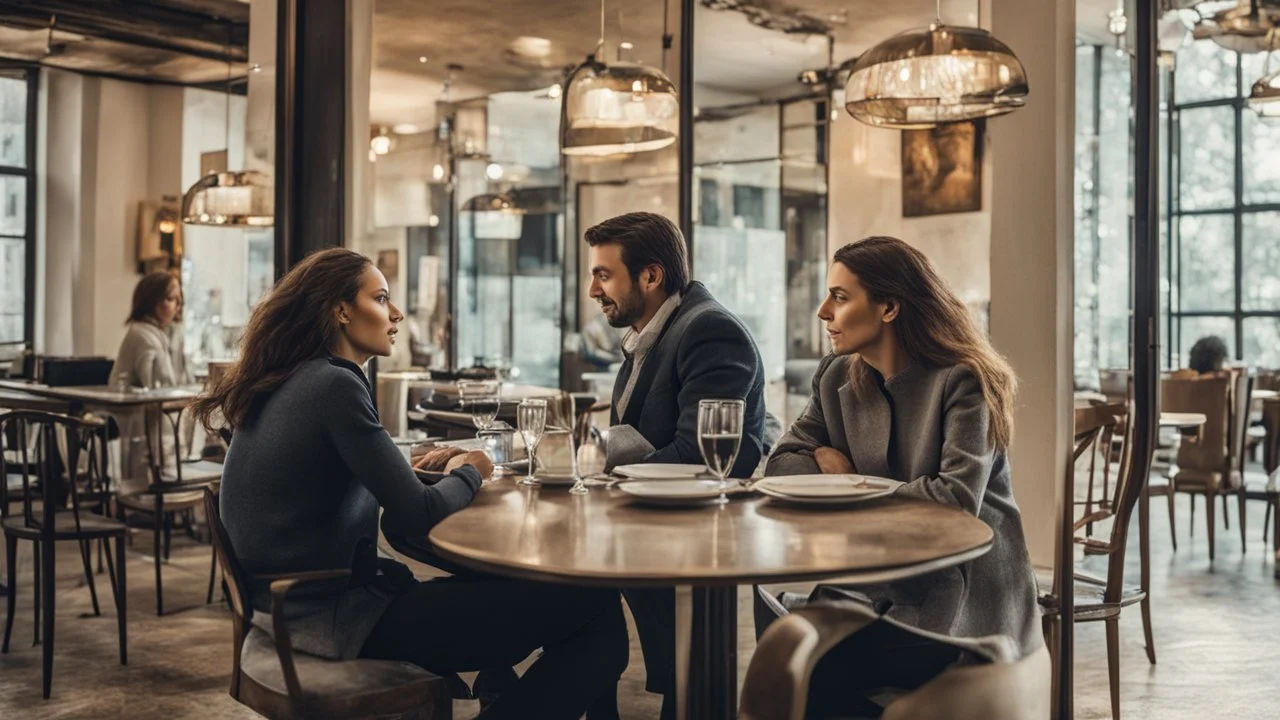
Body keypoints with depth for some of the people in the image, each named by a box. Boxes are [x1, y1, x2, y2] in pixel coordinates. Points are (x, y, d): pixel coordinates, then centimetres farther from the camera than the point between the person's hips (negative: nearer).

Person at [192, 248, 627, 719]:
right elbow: (419, 516, -17)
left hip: (298, 601, 10)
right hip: (339, 617, -10)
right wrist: (469, 472, 1)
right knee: (596, 610, -10)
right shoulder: (334, 385, -16)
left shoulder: (287, 383, 11)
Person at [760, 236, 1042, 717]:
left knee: (813, 667, -26)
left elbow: (958, 497, -22)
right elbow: (782, 465, 9)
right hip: (876, 583, 6)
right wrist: (825, 460, -12)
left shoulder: (962, 381, -12)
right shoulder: (838, 378, 7)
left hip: (963, 599, -6)